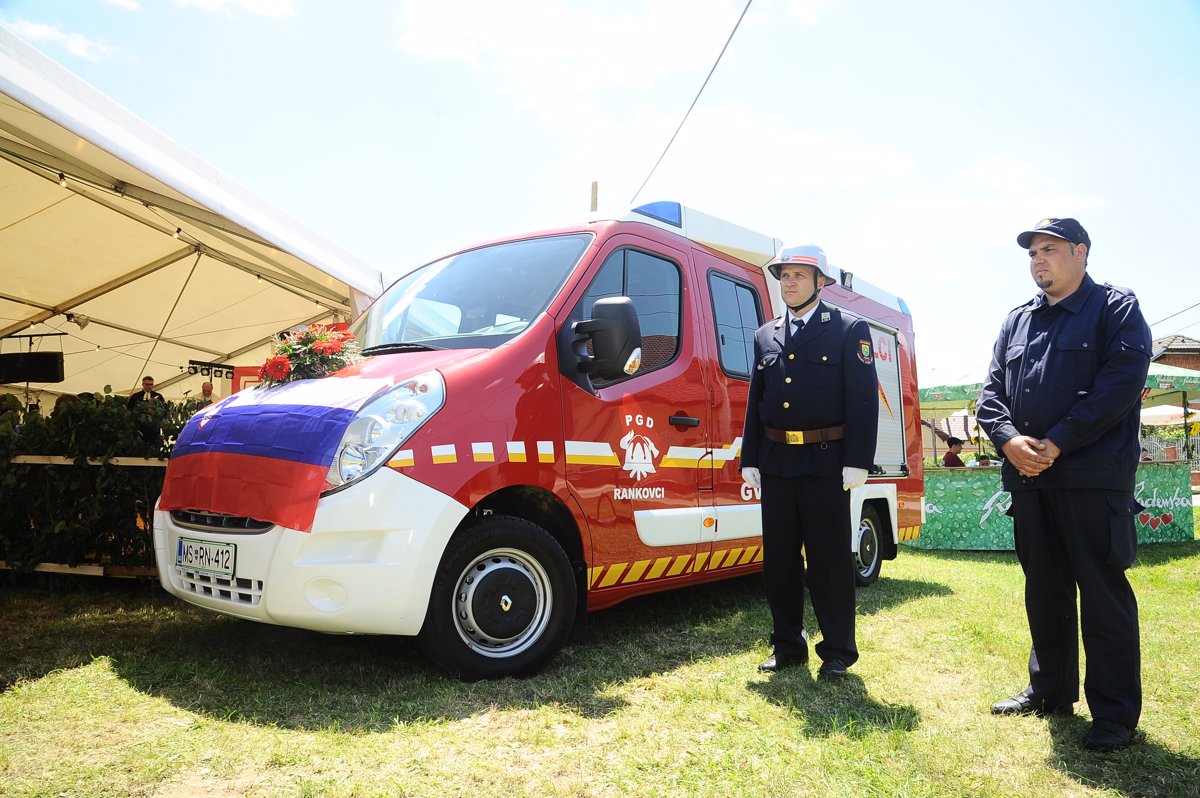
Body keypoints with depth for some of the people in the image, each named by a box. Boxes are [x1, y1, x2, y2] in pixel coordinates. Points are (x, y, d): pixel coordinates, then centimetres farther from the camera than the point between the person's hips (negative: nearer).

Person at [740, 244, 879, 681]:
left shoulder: (850, 329, 0)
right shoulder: (765, 336, 14)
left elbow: (864, 399, -6)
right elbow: (755, 403, 13)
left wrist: (857, 462, -13)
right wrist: (749, 460, 7)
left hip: (826, 461, -4)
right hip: (775, 462, 5)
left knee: (830, 559, 3)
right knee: (779, 558, 10)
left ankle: (837, 650, 16)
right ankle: (787, 645, 23)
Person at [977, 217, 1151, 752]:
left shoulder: (1116, 308, 0)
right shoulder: (1017, 322, 16)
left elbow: (1121, 385, -13)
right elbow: (991, 391, 11)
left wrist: (1056, 444, -16)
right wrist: (1010, 440, -8)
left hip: (1093, 478, -6)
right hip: (1028, 477, 6)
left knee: (1103, 592, 0)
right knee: (1043, 588, 13)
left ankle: (1115, 712, 11)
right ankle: (1050, 691, 27)